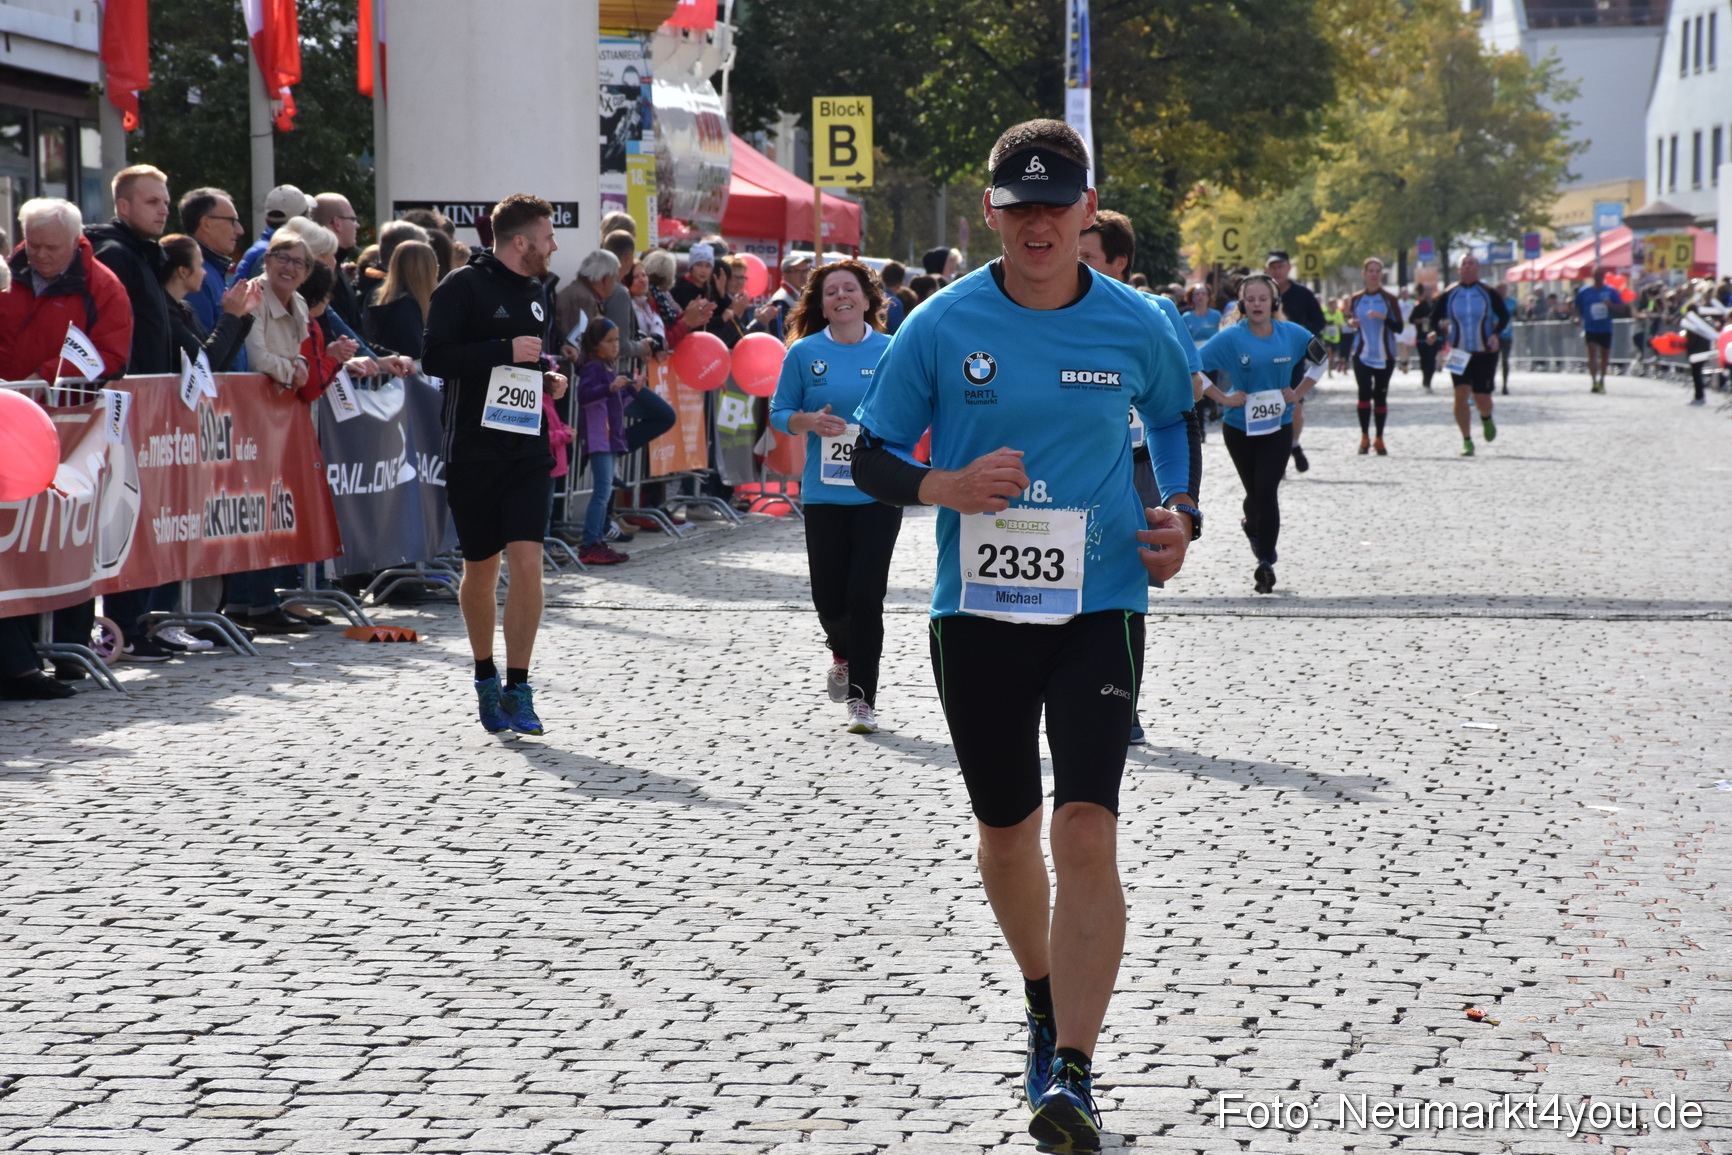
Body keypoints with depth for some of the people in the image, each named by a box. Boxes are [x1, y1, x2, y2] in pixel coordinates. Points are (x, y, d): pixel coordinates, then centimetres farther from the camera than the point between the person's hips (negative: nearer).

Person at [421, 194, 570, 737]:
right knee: (480, 570, 7)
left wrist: (547, 379, 8)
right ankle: (485, 677, 27)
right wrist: (506, 351, -20)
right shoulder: (464, 285, -7)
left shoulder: (537, 291, 14)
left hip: (528, 448, 4)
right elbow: (435, 357, -15)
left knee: (527, 562, -10)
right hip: (473, 448, -4)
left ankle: (517, 688, -5)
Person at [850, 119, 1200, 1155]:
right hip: (977, 608, 2)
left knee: (1087, 829, -16)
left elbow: (1177, 415, 20)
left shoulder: (1138, 327, -1)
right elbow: (872, 457, 3)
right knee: (1006, 830, 14)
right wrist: (945, 487, -17)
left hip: (1100, 606, -1)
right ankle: (1046, 1002, 42)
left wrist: (1182, 515, 4)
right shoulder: (942, 326, -3)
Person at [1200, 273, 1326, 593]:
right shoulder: (1231, 338, -9)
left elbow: (1321, 357, 15)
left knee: (1266, 490, -10)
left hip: (1278, 426, 0)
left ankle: (1266, 563, -2)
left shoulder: (1292, 334, -1)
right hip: (1239, 427, 0)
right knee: (1256, 492, 6)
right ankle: (1254, 525, 42)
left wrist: (1298, 392, 5)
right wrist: (1222, 397, -11)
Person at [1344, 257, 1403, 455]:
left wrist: (1383, 318, -21)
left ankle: (1379, 439, 14)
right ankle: (1364, 437, -5)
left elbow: (1399, 327, -4)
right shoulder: (1356, 299, 7)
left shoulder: (1389, 299, 1)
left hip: (1384, 355, -1)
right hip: (1362, 354, 1)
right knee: (1364, 392, -12)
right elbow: (1350, 319, 18)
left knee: (1380, 395, 5)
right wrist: (1351, 322, -6)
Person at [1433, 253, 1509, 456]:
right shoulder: (1449, 295, 1)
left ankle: (1486, 418, 38)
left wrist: (1495, 333, -12)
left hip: (1485, 353, 0)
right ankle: (1466, 441, -5)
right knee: (1461, 393, -14)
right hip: (1459, 354, 1)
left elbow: (1504, 316, 5)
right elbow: (1435, 318, 9)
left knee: (1482, 398, -1)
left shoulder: (1488, 293, -2)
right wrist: (1441, 334, -8)